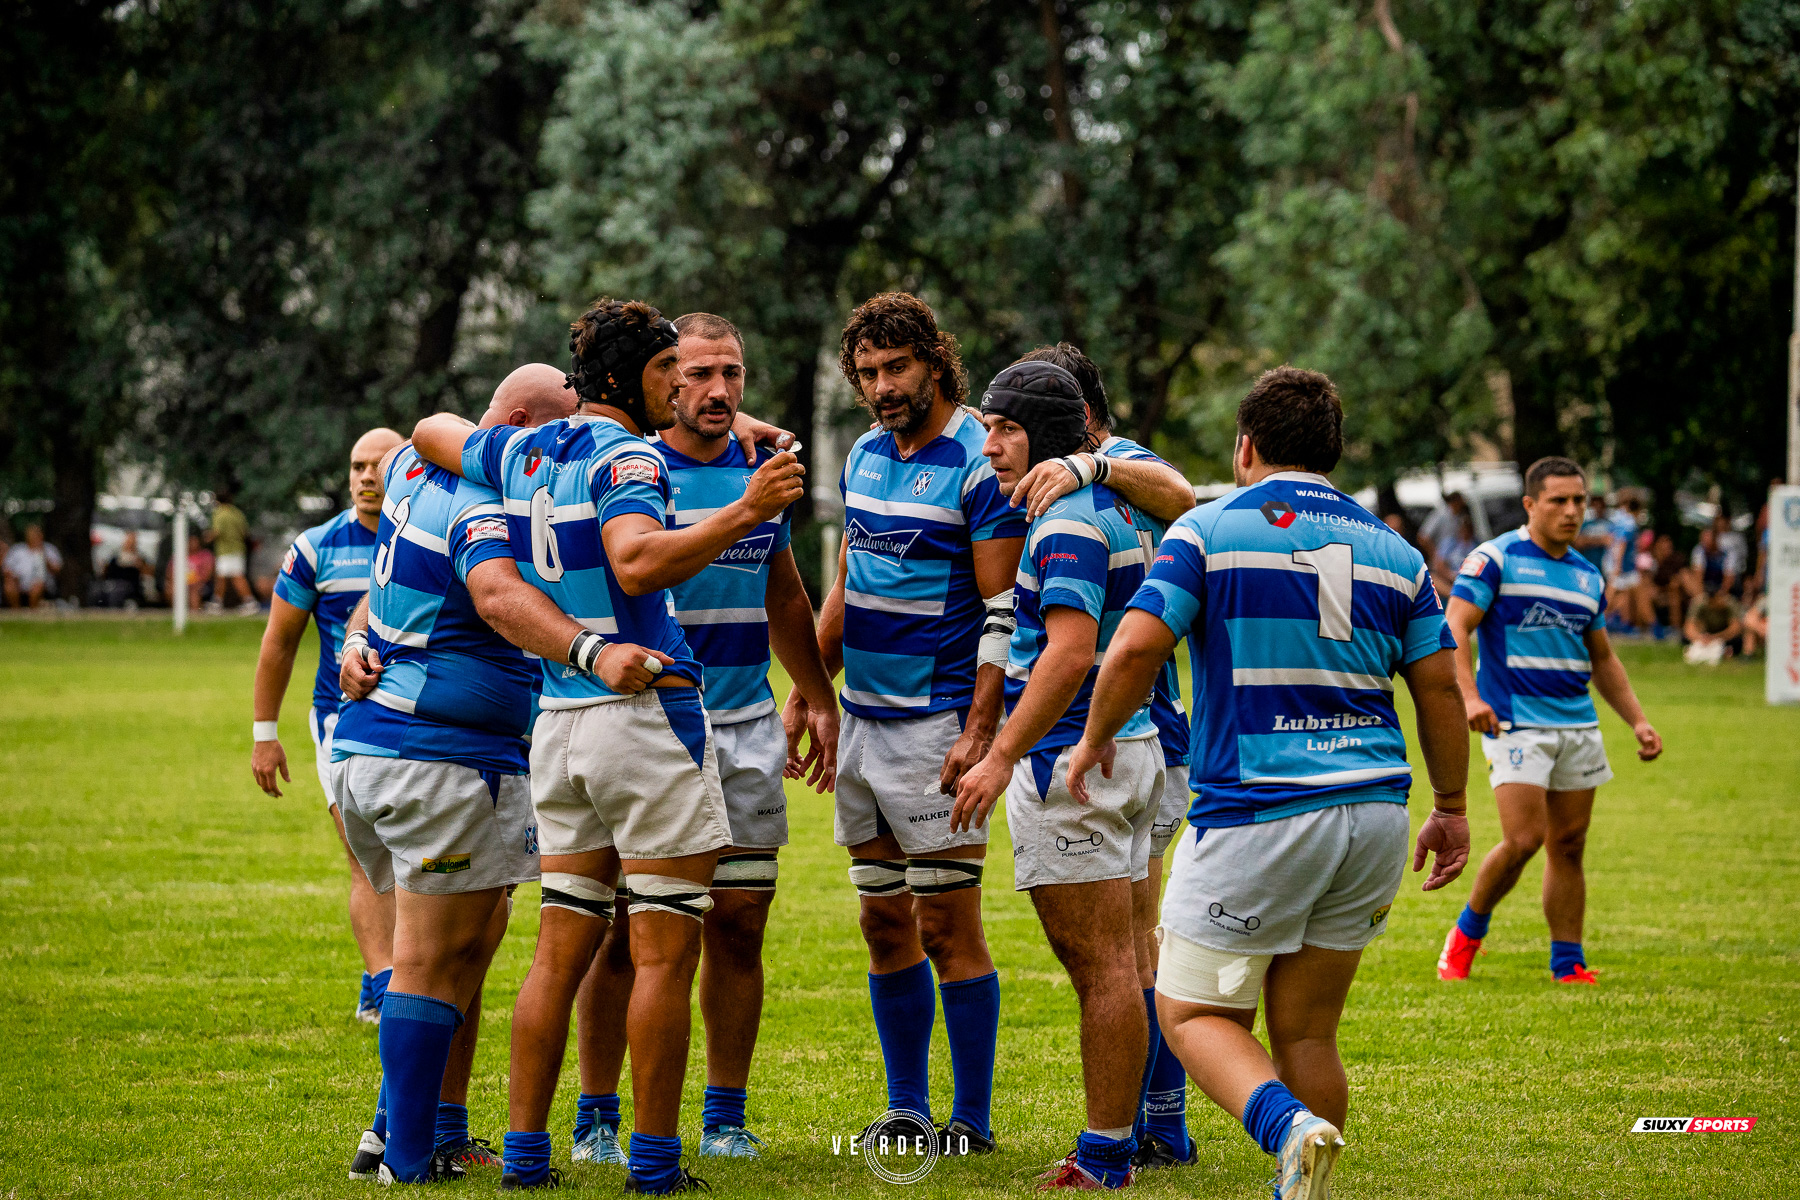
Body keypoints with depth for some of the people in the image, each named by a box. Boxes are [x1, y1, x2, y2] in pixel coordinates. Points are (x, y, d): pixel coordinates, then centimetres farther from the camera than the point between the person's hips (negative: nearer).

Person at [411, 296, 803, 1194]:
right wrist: (743, 512, -31)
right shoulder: (624, 456, -12)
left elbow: (430, 431, 30)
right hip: (646, 712, -8)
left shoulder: (526, 452, 12)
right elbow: (637, 562, -30)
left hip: (560, 719, 8)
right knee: (664, 953, -2)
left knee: (561, 950, 11)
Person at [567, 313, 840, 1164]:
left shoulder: (765, 471, 13)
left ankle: (725, 1116, 13)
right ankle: (596, 1118, 6)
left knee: (739, 924, 5)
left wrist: (819, 700, 23)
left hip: (747, 730, 5)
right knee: (626, 928, -3)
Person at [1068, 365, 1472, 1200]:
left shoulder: (1207, 529, -2)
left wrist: (1095, 738, 4)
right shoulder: (1392, 550, 11)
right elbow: (1439, 688, 10)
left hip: (1253, 814, -5)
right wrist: (1451, 809, 19)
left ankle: (1290, 1129, -22)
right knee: (1304, 1030, 12)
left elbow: (1136, 647, -12)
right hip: (1373, 814, 5)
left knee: (1194, 1014, 4)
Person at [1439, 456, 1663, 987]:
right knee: (1523, 840, -14)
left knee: (1569, 845, 5)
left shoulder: (1588, 576, 15)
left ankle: (1568, 963, 11)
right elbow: (1455, 629, -12)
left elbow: (1602, 658, 24)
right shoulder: (1495, 559, -5)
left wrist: (1638, 720, 14)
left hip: (1578, 725, 6)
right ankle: (1466, 934, 9)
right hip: (1516, 724, -6)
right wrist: (1469, 696, -26)